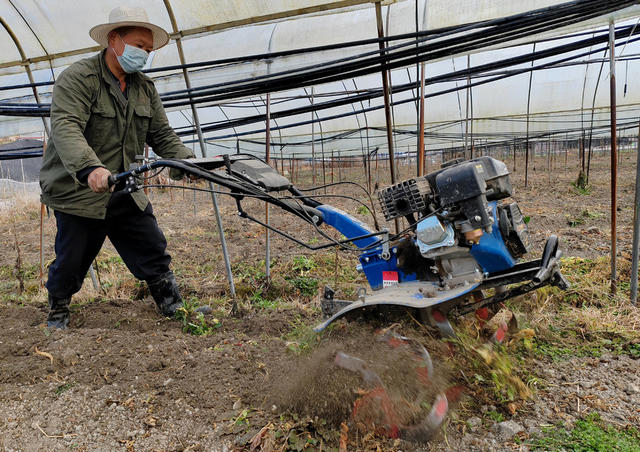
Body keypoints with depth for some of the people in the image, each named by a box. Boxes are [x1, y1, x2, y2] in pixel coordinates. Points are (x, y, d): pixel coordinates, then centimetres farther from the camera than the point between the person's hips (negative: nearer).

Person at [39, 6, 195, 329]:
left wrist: (188, 163, -8)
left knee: (153, 251, 6)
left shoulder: (145, 88, 11)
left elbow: (162, 135, 10)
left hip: (126, 193, 6)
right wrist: (90, 168, -44)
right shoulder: (77, 78, -12)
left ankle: (176, 308, 21)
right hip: (79, 191, -5)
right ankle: (57, 310, 34)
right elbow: (65, 128, -27)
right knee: (72, 262, 6)